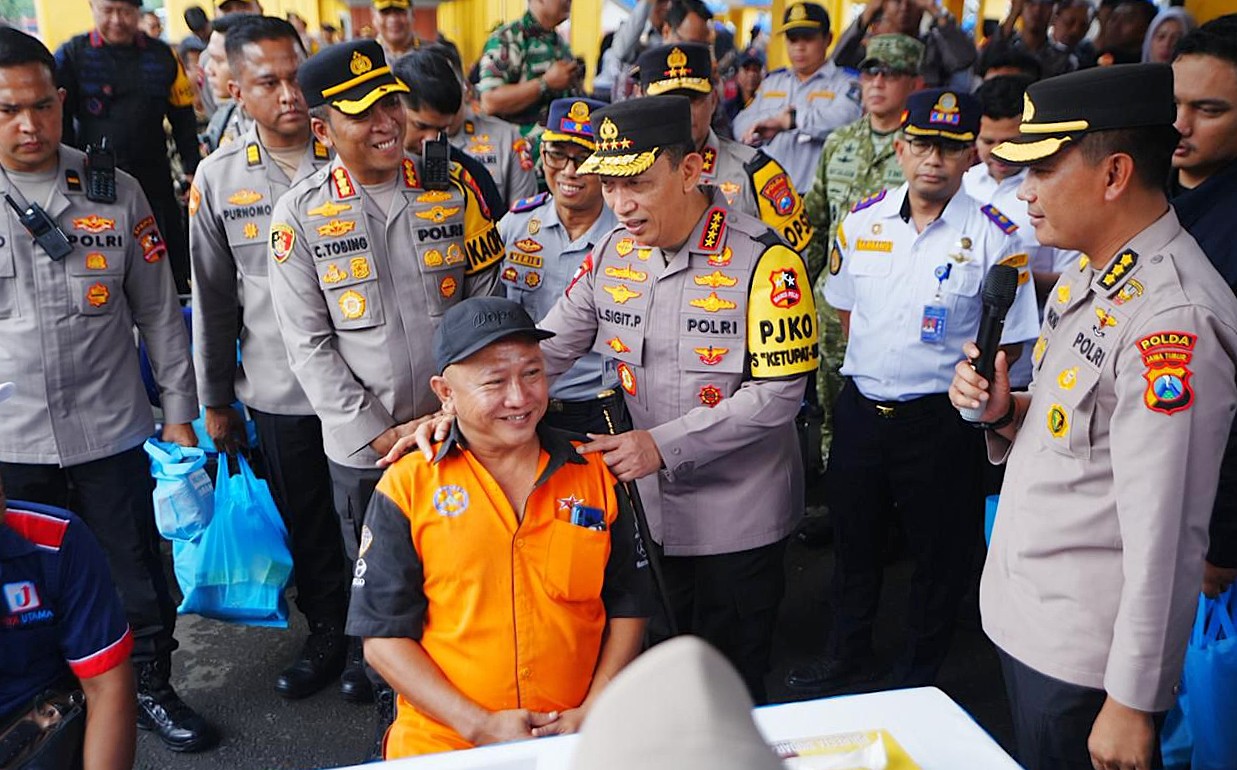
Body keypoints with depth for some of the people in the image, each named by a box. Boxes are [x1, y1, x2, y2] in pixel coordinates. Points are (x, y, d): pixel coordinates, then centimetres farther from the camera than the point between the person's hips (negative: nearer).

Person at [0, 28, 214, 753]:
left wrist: (180, 413, 4)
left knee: (140, 576, 11)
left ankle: (153, 685, 34)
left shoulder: (115, 192, -1)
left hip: (110, 431, 0)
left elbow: (159, 312, 4)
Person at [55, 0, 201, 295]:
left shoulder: (161, 55, 5)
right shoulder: (71, 55, 0)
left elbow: (184, 118, 10)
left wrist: (193, 171, 5)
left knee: (175, 263, 6)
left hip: (155, 182, 2)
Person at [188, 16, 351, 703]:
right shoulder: (218, 179, 0)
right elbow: (212, 299, 6)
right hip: (278, 391, 2)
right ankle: (327, 638, 38)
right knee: (306, 526, 16)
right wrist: (215, 401, 9)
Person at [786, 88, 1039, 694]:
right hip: (860, 408, 4)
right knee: (852, 537, 20)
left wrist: (959, 381, -12)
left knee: (939, 553, 11)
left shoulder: (991, 236, -11)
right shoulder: (862, 220, 1)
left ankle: (917, 678, 33)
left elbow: (1006, 340, -8)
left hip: (941, 418, -4)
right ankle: (847, 655, 42)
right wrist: (872, 364, 10)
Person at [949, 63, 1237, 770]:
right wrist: (1005, 412, -4)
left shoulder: (1172, 320, -24)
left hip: (1086, 658, -9)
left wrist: (1132, 703, -19)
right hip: (1026, 618, 9)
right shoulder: (1089, 274, 6)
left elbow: (1163, 537, -24)